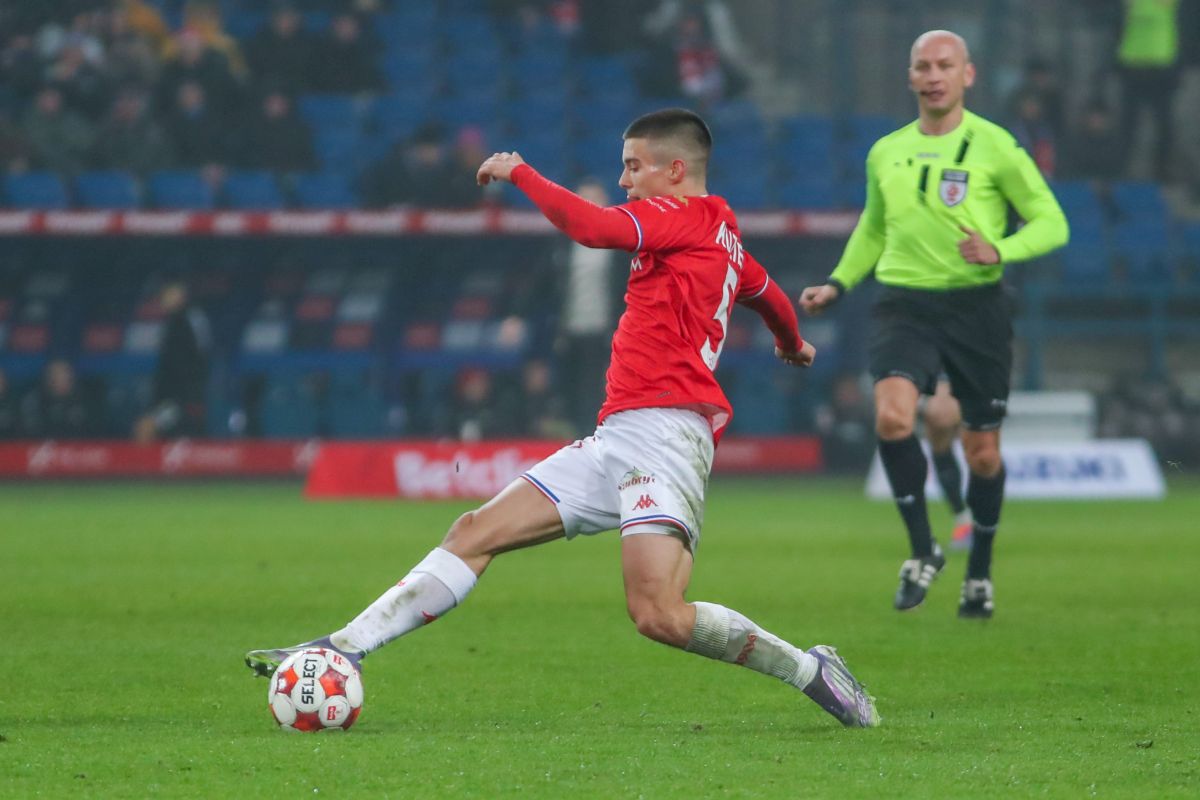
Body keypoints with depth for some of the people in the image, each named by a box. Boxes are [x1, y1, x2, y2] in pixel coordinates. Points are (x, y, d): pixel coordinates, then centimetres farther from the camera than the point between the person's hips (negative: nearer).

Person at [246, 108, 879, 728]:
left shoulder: (686, 215, -5)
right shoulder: (724, 239, 23)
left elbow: (592, 227, -21)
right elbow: (768, 293, 43)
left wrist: (519, 172, -5)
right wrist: (792, 343, 66)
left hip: (661, 429, -10)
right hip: (617, 439, 10)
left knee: (658, 616, -22)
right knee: (476, 534, 4)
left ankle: (811, 670, -5)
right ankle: (341, 651, 3)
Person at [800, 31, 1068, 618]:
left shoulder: (994, 147, -3)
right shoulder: (886, 154, 9)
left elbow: (1052, 223, -2)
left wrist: (999, 250, -20)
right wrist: (838, 283, 15)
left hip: (976, 305, -2)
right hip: (904, 306, 2)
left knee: (982, 451, 5)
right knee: (891, 417, -24)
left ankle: (979, 573, 27)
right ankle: (922, 550, -7)